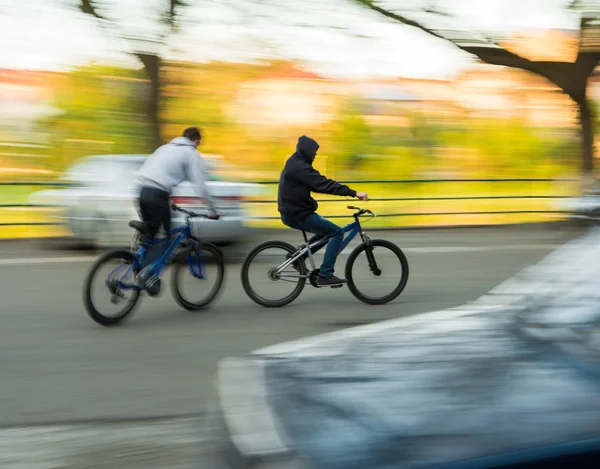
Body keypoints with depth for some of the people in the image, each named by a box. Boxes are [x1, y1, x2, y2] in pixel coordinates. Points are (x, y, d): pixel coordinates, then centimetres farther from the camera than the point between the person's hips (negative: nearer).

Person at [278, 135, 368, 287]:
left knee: (327, 230, 22)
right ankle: (325, 275, -12)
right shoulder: (300, 167, -19)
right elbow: (324, 184, -26)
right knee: (337, 232, -10)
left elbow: (318, 184, 22)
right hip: (298, 215, -10)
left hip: (292, 212, 10)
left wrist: (346, 191, 19)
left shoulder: (295, 164, 15)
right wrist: (353, 193, -28)